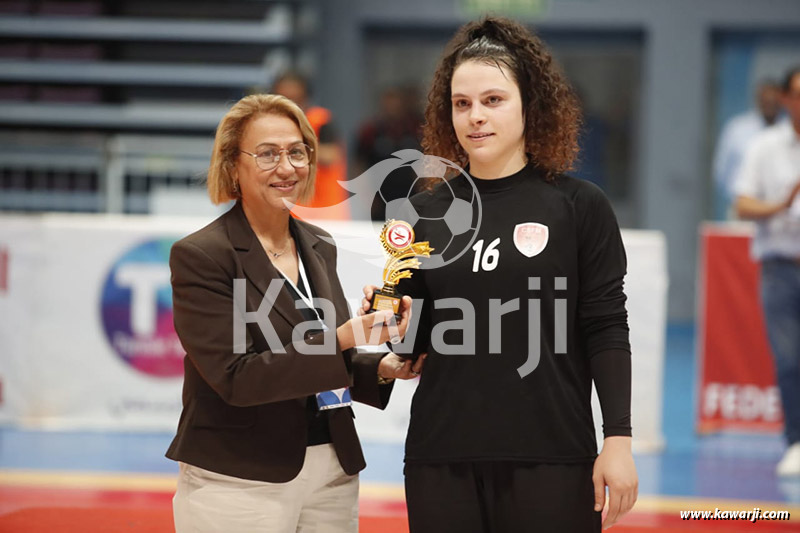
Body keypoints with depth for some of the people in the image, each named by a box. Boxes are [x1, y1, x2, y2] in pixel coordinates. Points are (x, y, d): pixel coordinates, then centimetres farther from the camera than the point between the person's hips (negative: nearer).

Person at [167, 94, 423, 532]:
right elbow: (235, 377, -17)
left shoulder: (319, 247, 11)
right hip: (240, 482, -6)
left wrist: (379, 369, 1)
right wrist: (340, 341, -24)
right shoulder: (199, 256, -9)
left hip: (333, 475, 6)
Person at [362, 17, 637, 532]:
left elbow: (605, 330, -1)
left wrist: (618, 439, -8)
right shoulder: (427, 213, 8)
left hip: (551, 456, -3)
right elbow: (415, 344, 13)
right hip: (442, 456, 3)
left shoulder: (579, 206, 0)